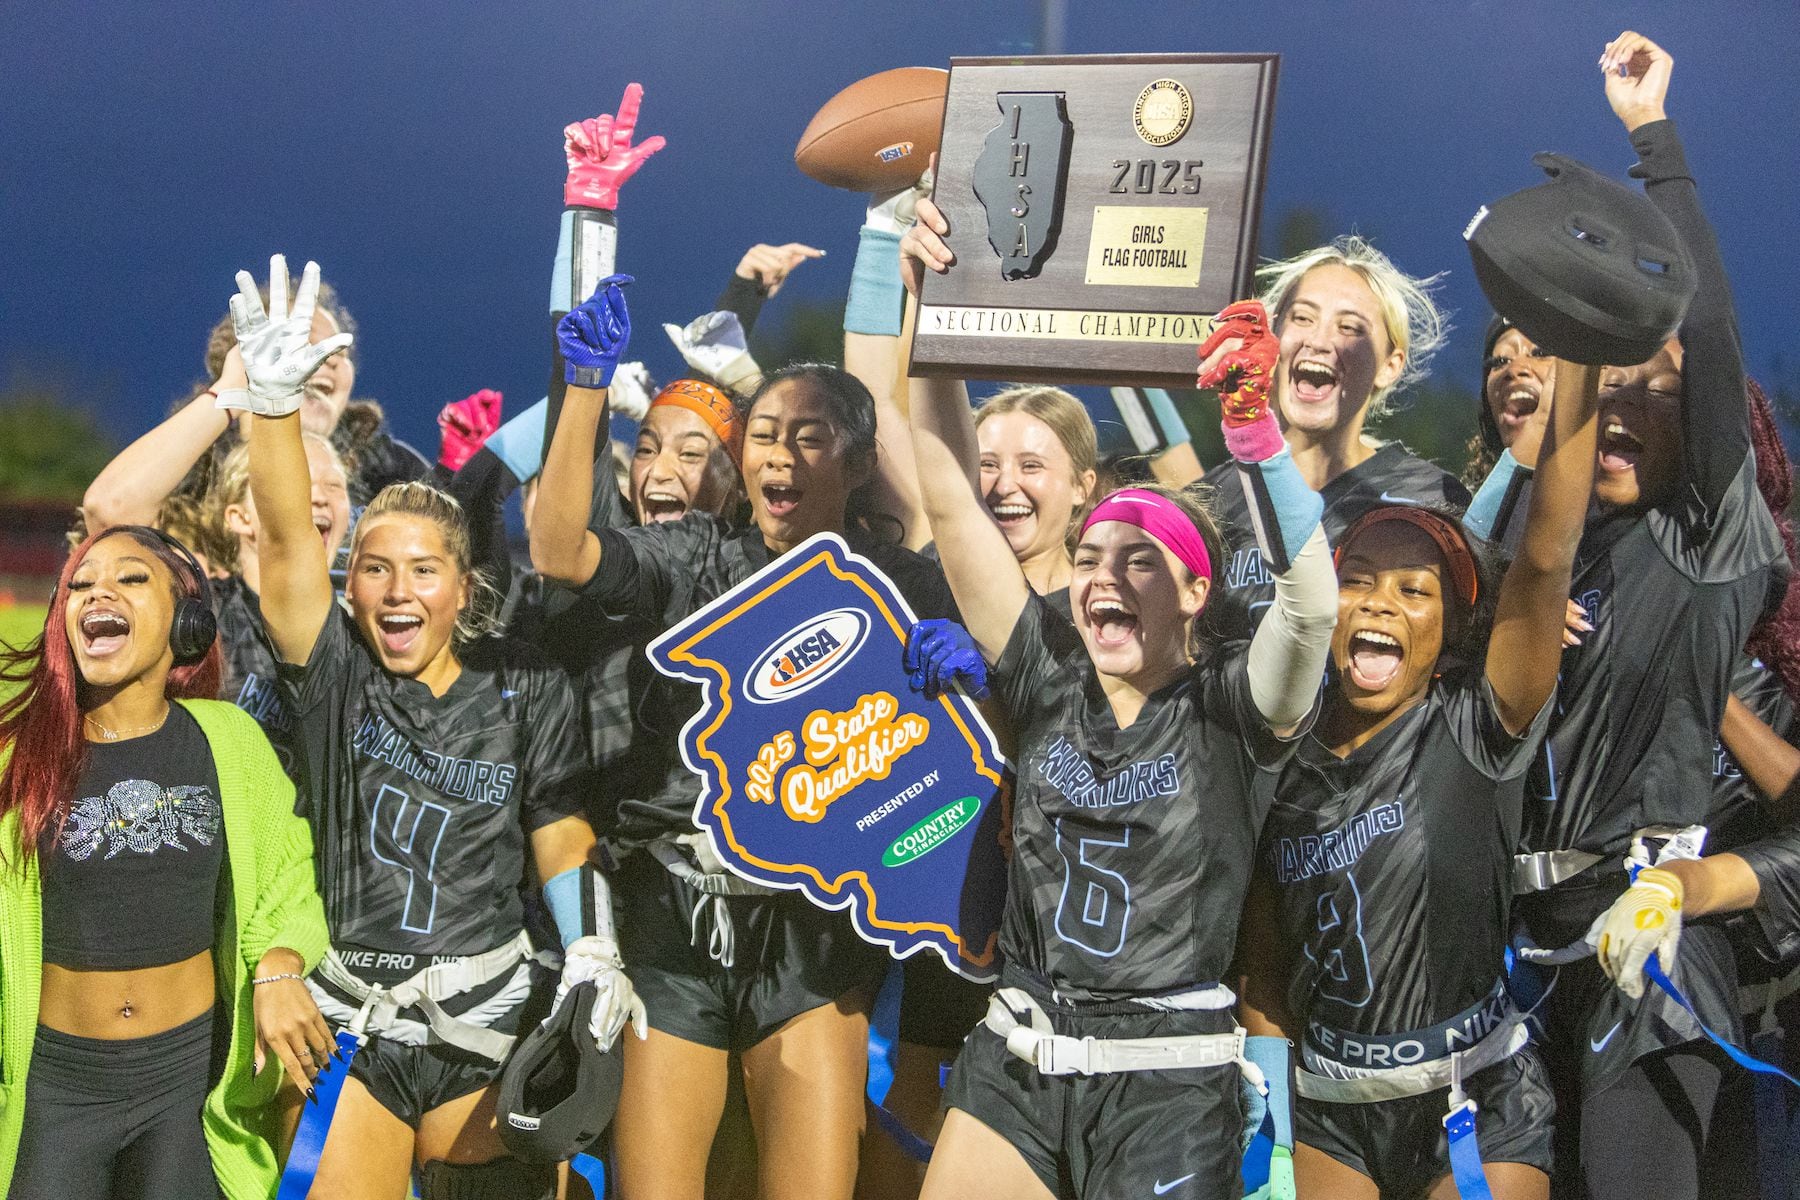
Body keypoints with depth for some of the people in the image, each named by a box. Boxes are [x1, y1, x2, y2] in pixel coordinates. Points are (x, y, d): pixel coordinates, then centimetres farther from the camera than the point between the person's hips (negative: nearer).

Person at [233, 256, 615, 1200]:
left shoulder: (526, 689, 2)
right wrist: (273, 397, -23)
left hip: (484, 1022, 0)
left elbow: (562, 838, 2)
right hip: (347, 1017, 0)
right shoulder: (334, 678, 2)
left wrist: (591, 953, -14)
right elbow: (287, 539, -11)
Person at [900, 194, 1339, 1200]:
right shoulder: (1051, 685, 6)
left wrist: (1257, 421, -35)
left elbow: (1312, 602, -24)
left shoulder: (1232, 708, -4)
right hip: (1015, 1067, 4)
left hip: (1169, 1093, -4)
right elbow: (955, 510, 3)